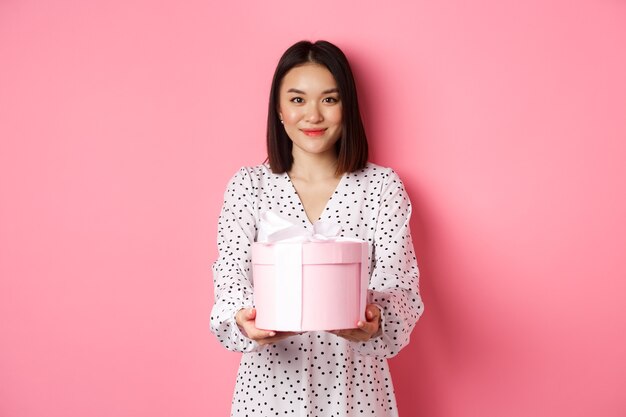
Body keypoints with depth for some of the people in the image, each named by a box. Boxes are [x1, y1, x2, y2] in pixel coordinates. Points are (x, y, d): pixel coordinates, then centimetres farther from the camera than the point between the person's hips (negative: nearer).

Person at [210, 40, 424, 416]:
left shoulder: (382, 186, -3)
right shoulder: (247, 186, -1)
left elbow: (400, 290, -8)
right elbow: (231, 278, -9)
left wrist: (374, 324, -29)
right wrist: (245, 323, -30)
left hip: (354, 385, 0)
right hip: (270, 383, 1)